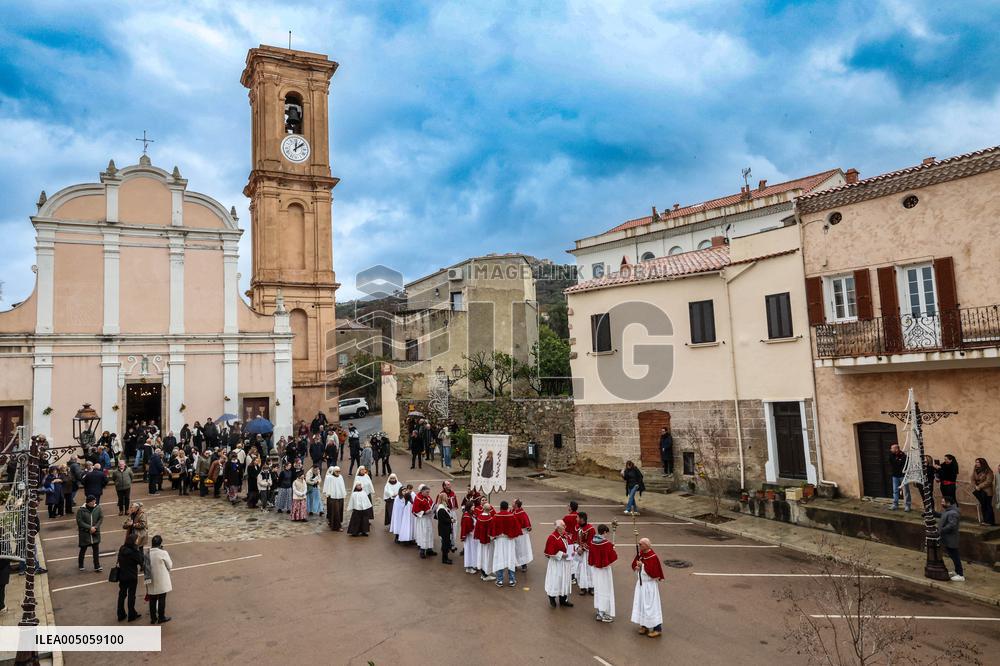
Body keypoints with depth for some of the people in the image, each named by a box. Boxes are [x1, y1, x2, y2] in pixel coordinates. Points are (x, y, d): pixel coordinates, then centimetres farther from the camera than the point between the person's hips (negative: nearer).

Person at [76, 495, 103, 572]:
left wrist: (95, 527, -13)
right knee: (83, 549, 14)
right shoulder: (81, 510, -14)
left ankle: (97, 566, 13)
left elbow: (101, 518, -1)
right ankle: (81, 565, 36)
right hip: (84, 533, -2)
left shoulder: (98, 508, -6)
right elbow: (79, 522, -14)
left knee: (96, 550, 5)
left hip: (95, 533, 2)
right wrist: (90, 528, -18)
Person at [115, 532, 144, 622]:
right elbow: (141, 560, -15)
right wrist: (139, 550, -8)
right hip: (132, 577, -6)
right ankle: (131, 615, 19)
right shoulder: (134, 552, -24)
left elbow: (119, 560, 6)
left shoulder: (121, 549, -4)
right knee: (131, 595, 8)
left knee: (122, 594, 17)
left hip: (122, 576, 6)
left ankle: (121, 615, 27)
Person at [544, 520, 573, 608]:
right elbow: (551, 553, -22)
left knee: (565, 580, 17)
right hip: (556, 563, -7)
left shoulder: (565, 534, -1)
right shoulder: (552, 538, -23)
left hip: (565, 562, 7)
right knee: (555, 581, 6)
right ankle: (552, 599, 28)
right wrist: (562, 554, -21)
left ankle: (563, 600, 32)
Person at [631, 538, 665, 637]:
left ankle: (657, 628, 10)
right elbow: (634, 565, 9)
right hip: (640, 583, 7)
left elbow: (653, 573, -25)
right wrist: (637, 567, -14)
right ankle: (645, 625, 26)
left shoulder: (653, 557, -22)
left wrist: (642, 565, -23)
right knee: (641, 604, 13)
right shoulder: (640, 554, 0)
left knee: (651, 605, -1)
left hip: (649, 585, -7)